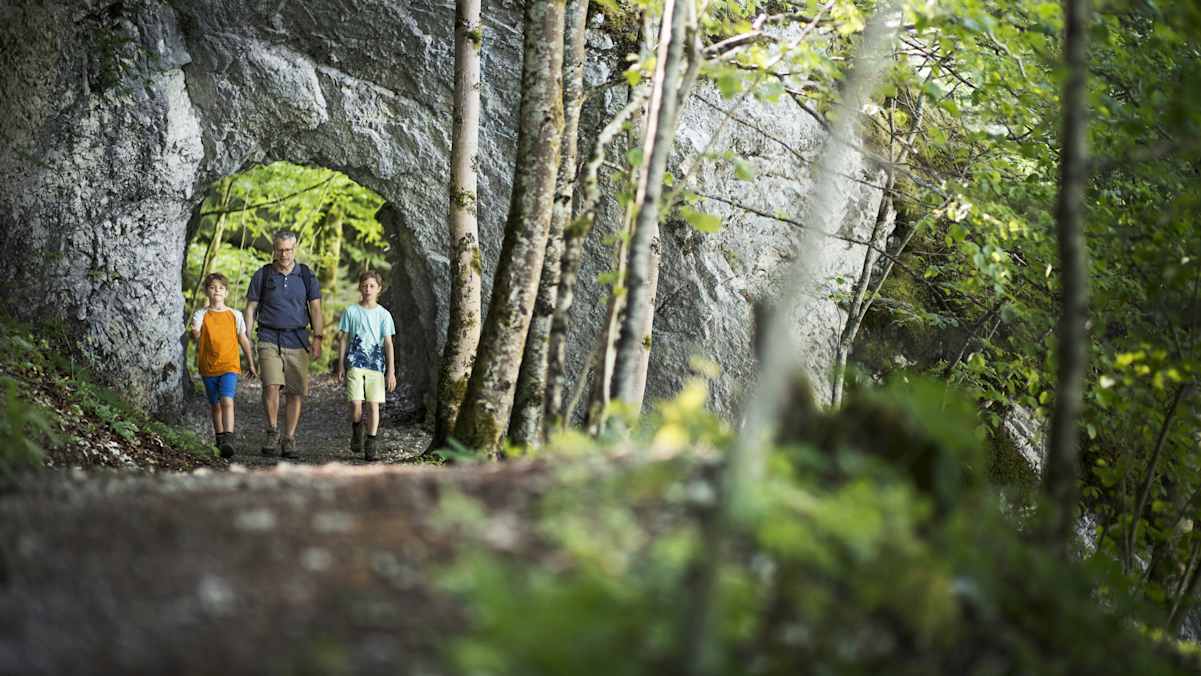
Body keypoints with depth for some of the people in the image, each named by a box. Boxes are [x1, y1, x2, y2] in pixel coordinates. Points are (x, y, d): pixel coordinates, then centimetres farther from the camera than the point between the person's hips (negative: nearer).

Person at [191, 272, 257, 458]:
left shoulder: (235, 315, 5)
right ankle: (220, 440, 26)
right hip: (208, 367, 1)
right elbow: (196, 334, -16)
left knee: (227, 401, -19)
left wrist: (251, 364, 16)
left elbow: (244, 340, 13)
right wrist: (195, 332, -40)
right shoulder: (201, 315, 2)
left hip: (229, 366, -1)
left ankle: (228, 440, -28)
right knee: (215, 405, 12)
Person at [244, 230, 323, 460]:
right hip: (269, 339, -1)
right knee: (271, 385, -19)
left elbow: (315, 309, 5)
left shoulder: (306, 276, 8)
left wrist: (317, 339, -5)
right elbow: (251, 309, 8)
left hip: (297, 340, 1)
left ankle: (288, 441, 8)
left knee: (296, 392, -1)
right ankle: (272, 432, -1)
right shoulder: (263, 275, 6)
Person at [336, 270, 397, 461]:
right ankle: (357, 433, 17)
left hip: (376, 365, 1)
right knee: (356, 403, -11)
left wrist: (391, 372, -1)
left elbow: (388, 344, 4)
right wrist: (341, 366, 4)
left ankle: (370, 445, 3)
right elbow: (343, 340, 8)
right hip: (355, 364, -1)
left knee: (374, 404, -4)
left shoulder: (383, 314, 5)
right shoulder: (351, 312, 5)